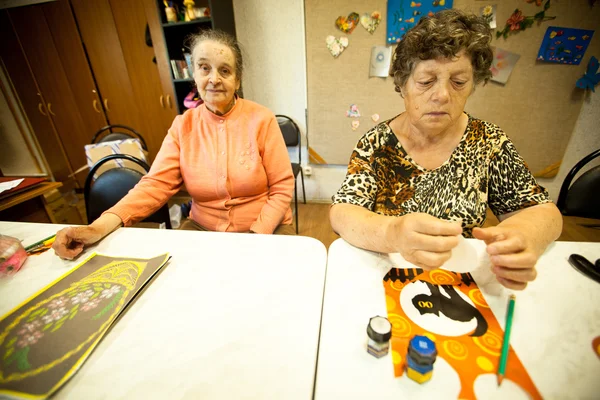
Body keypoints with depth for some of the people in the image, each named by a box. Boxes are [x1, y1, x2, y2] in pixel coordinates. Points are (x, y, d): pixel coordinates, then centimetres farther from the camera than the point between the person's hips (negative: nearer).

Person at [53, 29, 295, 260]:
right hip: (202, 229, 3)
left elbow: (281, 189, -10)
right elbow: (156, 184, -6)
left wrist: (254, 238, -19)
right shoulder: (183, 125, 0)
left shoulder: (261, 120, -10)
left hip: (265, 230, -2)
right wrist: (100, 227, -20)